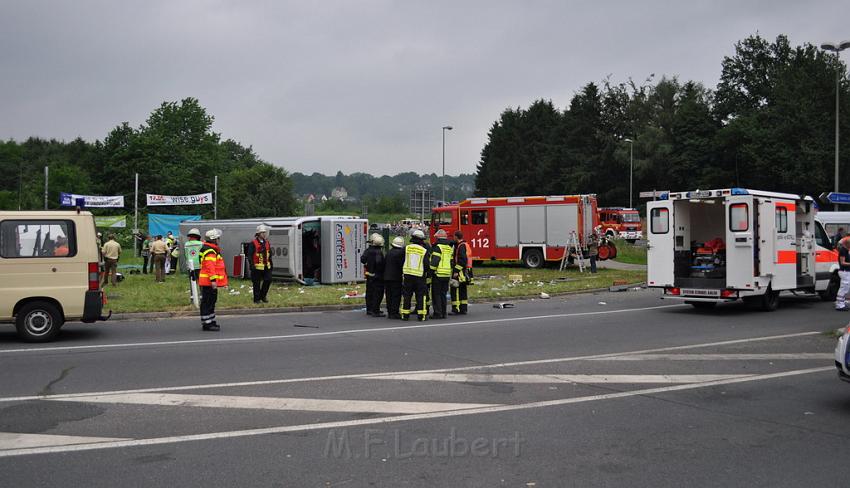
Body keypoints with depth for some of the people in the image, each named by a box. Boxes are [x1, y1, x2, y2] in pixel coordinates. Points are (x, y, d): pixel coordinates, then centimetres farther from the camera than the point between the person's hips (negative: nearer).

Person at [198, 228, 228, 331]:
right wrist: (213, 280, -29)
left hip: (210, 282, 11)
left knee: (211, 301, 18)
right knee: (207, 302, -7)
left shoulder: (212, 250, 18)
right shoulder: (210, 251, -18)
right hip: (209, 281, -11)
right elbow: (210, 267, -26)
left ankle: (211, 322, 26)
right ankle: (207, 323, -4)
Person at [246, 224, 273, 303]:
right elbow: (249, 255, -10)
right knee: (257, 283, 1)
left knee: (268, 280, -1)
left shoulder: (267, 243, 13)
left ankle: (263, 295, 16)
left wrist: (270, 264, 16)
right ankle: (257, 299, 10)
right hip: (257, 266, -6)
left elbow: (270, 255, 20)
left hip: (266, 266, 6)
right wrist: (251, 265, -17)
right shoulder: (253, 243, -7)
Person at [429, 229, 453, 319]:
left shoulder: (437, 247, -9)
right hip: (447, 275, 7)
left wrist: (431, 271, -10)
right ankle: (443, 313, 14)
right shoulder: (450, 248, 14)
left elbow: (434, 261, -16)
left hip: (438, 274, -7)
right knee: (443, 294, 13)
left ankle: (438, 313, -4)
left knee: (436, 294, -1)